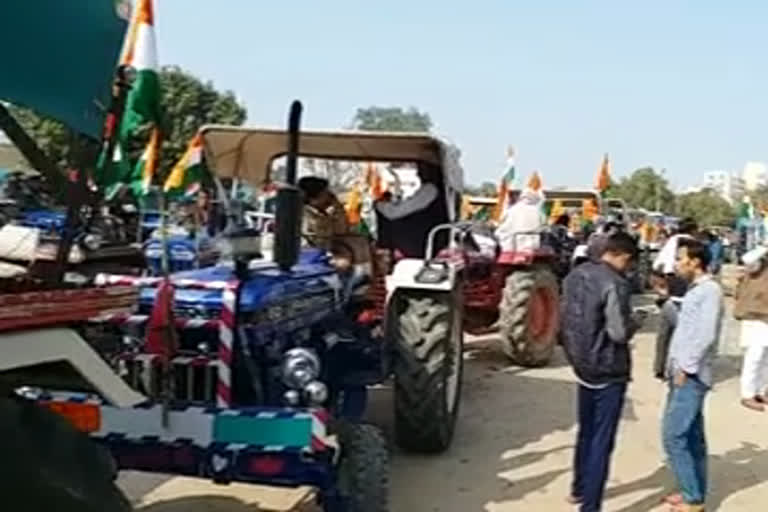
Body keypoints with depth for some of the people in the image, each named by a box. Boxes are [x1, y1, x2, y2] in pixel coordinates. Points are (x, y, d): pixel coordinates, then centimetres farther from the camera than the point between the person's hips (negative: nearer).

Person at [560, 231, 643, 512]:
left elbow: (564, 319, 11)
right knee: (601, 441, 1)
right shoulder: (615, 284, -21)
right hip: (609, 371, -8)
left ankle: (579, 489, 37)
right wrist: (634, 321, -3)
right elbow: (619, 333, -22)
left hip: (583, 366, 8)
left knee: (586, 431, 23)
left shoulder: (576, 275, 3)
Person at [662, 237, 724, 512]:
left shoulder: (710, 290, -14)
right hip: (682, 374, 9)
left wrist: (686, 368, -17)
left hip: (691, 376, -9)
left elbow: (707, 336, -20)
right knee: (692, 437, 14)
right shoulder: (695, 290, 14)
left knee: (673, 436, -8)